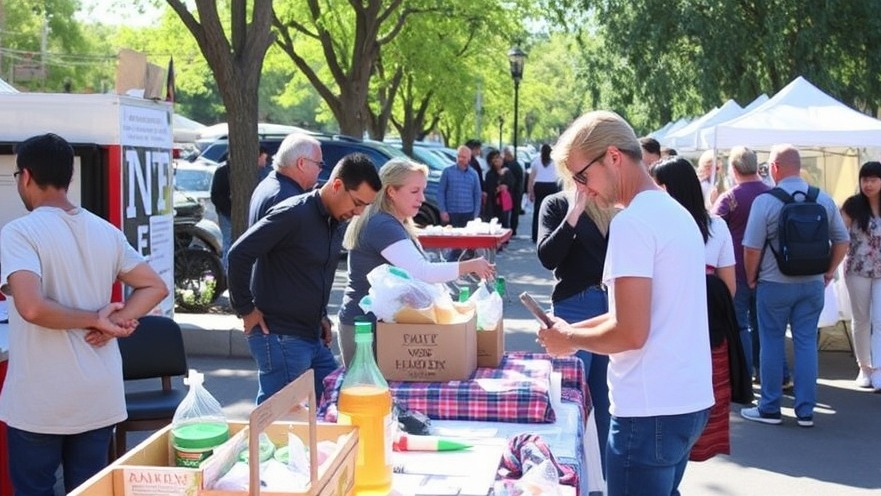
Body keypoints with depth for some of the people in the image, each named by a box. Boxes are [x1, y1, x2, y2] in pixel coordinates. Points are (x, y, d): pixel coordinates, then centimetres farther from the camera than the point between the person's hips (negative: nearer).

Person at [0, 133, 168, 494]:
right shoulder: (107, 232, 5)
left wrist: (95, 320, -13)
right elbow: (155, 287, 9)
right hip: (100, 398, 5)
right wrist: (111, 323, -4)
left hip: (39, 403, -5)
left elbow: (31, 308, -26)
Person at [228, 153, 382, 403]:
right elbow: (239, 254, -20)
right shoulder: (294, 215, -16)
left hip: (314, 337, 9)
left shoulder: (336, 223, 11)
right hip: (280, 338, -9)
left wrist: (321, 316, 13)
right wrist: (245, 309, -14)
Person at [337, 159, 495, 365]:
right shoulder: (382, 226, -18)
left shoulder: (394, 224, 16)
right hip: (366, 326, -10)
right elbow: (421, 272, -26)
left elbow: (411, 270, 22)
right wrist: (469, 266, -22)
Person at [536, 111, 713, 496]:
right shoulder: (674, 212, 13)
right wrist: (576, 328, 13)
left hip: (651, 409, -10)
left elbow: (631, 333, -21)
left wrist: (569, 339, -5)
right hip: (688, 399, 10)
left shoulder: (632, 222, -17)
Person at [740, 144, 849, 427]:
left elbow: (752, 247, -13)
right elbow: (842, 240, 6)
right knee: (806, 343, 8)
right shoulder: (824, 200, 1)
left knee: (772, 343, 7)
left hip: (775, 284, -3)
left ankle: (769, 409, 13)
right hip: (812, 284, 3)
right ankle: (805, 411, 11)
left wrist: (751, 278, 2)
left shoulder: (765, 201, -13)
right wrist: (829, 272, 15)